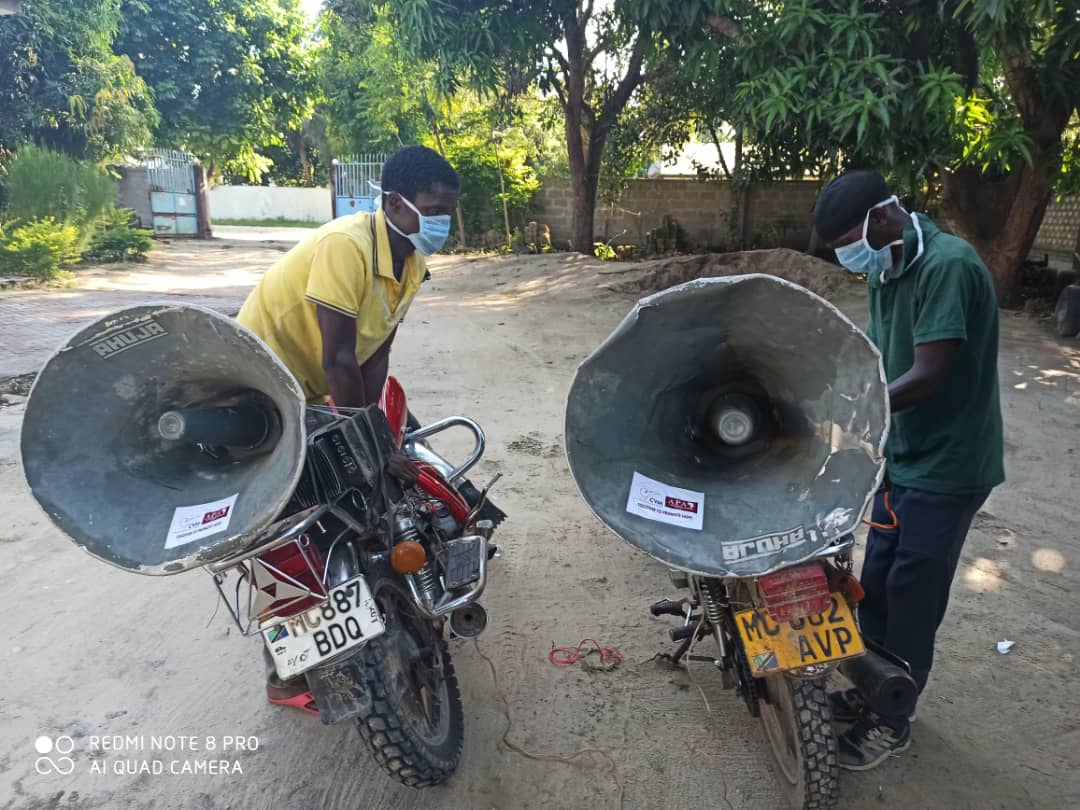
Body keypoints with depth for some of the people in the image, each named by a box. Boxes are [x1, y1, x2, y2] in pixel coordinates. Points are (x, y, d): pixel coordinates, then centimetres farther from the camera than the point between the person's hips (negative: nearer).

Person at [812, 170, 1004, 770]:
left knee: (912, 595, 3)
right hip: (903, 455, 8)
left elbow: (928, 376, -27)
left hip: (946, 465, -8)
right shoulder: (888, 272, 7)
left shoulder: (947, 265, -22)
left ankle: (894, 720, 22)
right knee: (877, 581, 16)